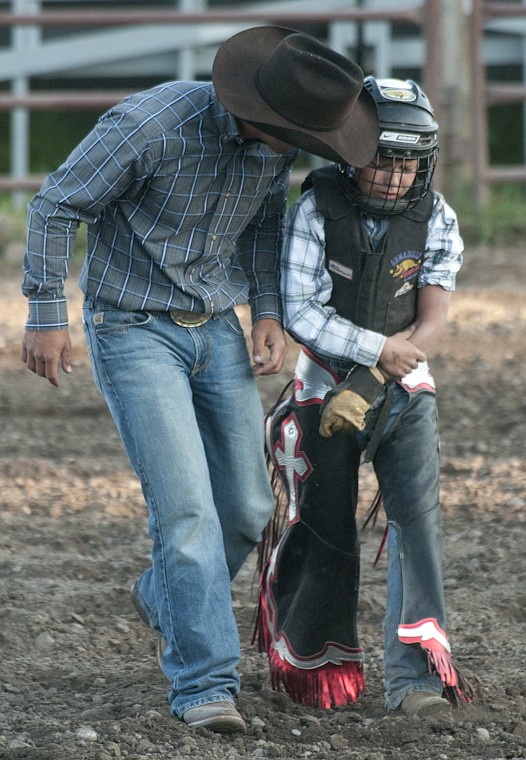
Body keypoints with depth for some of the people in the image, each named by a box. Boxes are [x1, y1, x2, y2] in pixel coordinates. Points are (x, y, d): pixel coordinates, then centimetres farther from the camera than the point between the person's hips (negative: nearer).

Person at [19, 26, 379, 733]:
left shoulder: (274, 142, -6)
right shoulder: (149, 125, -26)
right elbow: (56, 206, -14)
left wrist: (268, 312, 2)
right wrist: (46, 315, -12)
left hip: (217, 330, 6)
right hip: (134, 330, -6)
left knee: (247, 507, 9)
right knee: (186, 506, -16)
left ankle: (165, 600, 37)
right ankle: (206, 685, -11)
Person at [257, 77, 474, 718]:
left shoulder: (435, 220, -6)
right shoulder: (317, 210, -13)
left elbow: (431, 322, -10)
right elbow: (300, 311, -15)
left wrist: (367, 384, -21)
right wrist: (378, 349, -23)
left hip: (403, 392, 1)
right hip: (325, 390, -1)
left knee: (417, 514, -15)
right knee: (326, 535, 3)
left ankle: (414, 676, -20)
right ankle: (310, 662, 26)